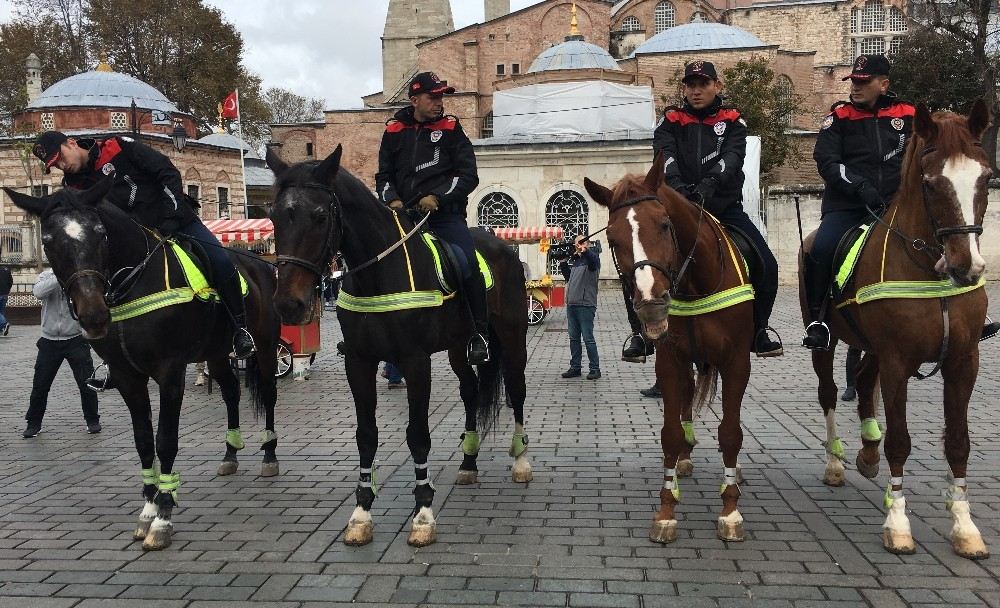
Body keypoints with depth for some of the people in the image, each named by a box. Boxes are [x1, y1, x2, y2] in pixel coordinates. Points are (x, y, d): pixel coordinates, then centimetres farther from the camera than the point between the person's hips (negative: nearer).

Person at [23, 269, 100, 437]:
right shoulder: (47, 276, -1)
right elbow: (38, 292, -21)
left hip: (75, 340, -1)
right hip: (49, 341, 2)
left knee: (86, 382, -1)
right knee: (40, 384, 8)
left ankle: (92, 420, 16)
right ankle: (34, 423, 24)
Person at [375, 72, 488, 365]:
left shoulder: (450, 129, 7)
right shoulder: (394, 131, 13)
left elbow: (469, 175, 0)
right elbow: (384, 175, 18)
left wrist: (437, 197, -13)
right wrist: (392, 199, -3)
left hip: (445, 213, -3)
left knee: (467, 264, -24)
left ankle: (479, 333, -10)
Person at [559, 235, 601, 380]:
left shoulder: (591, 257, -5)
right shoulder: (574, 259, 16)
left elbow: (593, 262, -30)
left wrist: (585, 251, -47)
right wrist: (563, 264, 10)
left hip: (586, 304, -7)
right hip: (571, 303, 7)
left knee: (588, 338, -5)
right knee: (574, 338, 11)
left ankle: (595, 369, 3)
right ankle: (575, 367, 19)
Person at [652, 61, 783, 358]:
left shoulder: (732, 121, 9)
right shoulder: (672, 122, 9)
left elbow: (731, 157, -10)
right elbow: (665, 155, -11)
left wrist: (709, 183, -31)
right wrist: (677, 185, -33)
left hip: (726, 207, 1)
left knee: (767, 267, -10)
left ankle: (757, 332, 11)